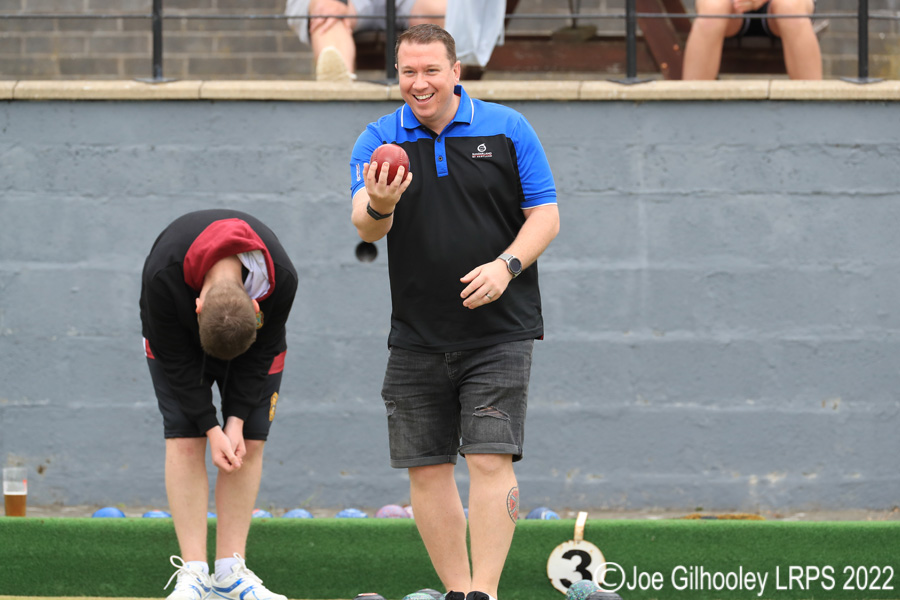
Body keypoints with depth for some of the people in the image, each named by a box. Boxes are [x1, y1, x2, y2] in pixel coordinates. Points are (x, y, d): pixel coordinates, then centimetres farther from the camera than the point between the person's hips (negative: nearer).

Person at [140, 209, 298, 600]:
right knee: (184, 438, -14)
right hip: (175, 332, -2)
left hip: (254, 334, 2)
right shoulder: (162, 275, -40)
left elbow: (262, 353, -19)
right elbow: (176, 360, -27)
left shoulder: (281, 279, -35)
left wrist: (237, 419, -22)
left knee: (250, 442, -8)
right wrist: (211, 428, -26)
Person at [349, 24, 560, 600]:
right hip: (416, 338, 3)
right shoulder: (379, 140, 4)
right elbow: (366, 226, -9)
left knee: (490, 461, -12)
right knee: (426, 469, 4)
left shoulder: (507, 128, 1)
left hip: (498, 333, -3)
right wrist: (378, 207, -33)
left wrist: (507, 265, -16)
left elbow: (545, 213, 1)